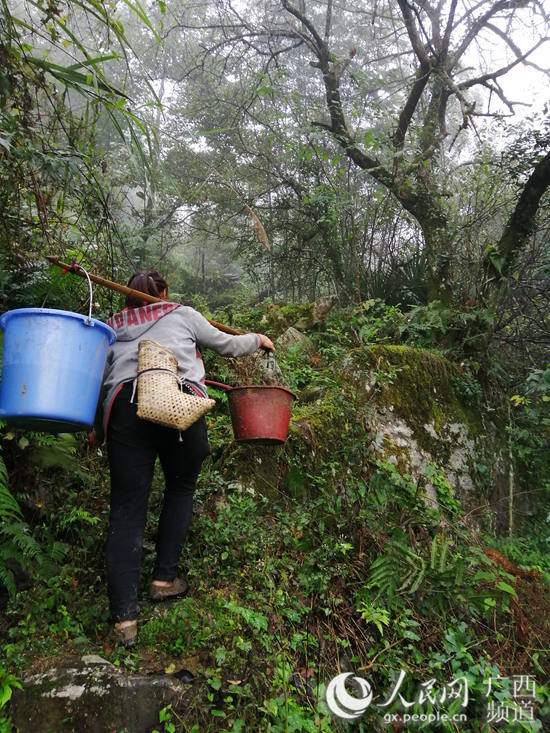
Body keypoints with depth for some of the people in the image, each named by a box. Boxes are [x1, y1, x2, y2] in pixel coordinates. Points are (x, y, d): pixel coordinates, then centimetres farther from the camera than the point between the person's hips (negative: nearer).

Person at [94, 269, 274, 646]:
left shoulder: (114, 325, 30)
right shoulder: (182, 314, 22)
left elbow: (102, 373, 22)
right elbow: (226, 344, 30)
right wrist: (257, 339, 48)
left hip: (124, 404, 2)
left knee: (127, 508, 2)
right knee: (181, 489, 20)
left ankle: (124, 617, -2)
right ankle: (164, 579, 20)